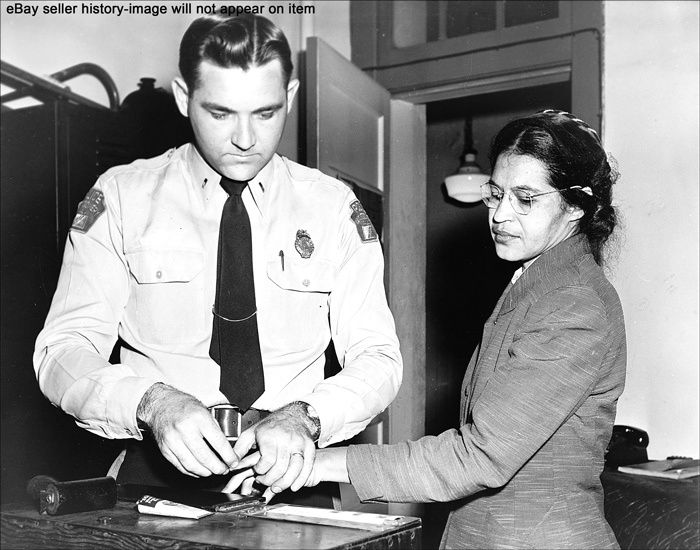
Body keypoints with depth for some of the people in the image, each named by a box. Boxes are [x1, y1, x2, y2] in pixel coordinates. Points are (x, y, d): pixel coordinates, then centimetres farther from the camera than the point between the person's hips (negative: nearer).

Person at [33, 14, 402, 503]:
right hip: (160, 470, -1)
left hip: (289, 467, 1)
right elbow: (63, 350, -2)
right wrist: (152, 402, -22)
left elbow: (377, 360, 2)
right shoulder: (121, 197, 4)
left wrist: (304, 417, -18)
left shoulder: (333, 207, 7)